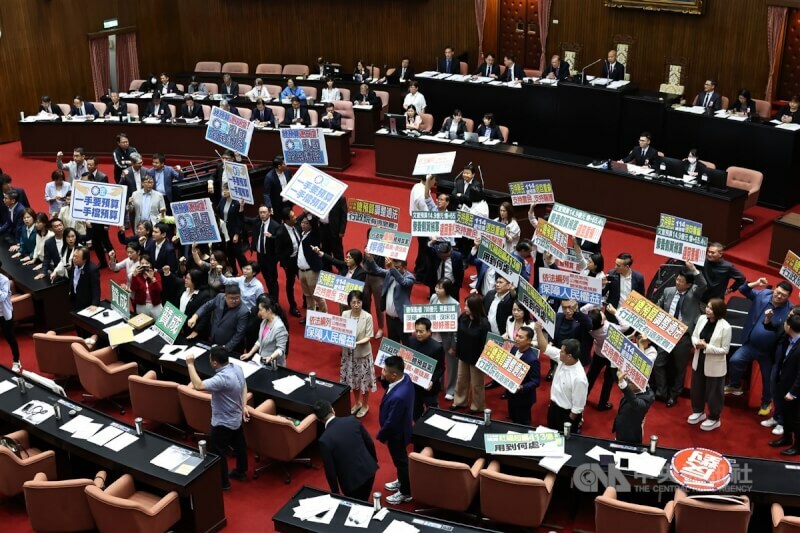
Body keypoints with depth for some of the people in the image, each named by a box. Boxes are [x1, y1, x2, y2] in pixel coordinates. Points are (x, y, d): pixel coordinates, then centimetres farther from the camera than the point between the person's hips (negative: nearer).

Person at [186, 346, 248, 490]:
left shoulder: (222, 378, -36)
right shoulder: (237, 368, -7)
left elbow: (198, 385, -43)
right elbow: (244, 387, 7)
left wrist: (190, 364, -36)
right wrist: (244, 407, 11)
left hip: (223, 422, -9)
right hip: (236, 418, 9)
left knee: (218, 453, 10)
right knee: (239, 445, 25)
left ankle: (223, 483, 25)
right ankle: (241, 472, 45)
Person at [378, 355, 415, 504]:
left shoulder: (398, 397, -43)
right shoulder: (405, 378, -16)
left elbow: (391, 423, -30)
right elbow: (389, 387, 6)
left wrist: (381, 436, -11)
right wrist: (383, 380, -16)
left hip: (396, 433, -8)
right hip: (401, 427, 8)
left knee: (401, 461, 15)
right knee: (400, 459, 30)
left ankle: (405, 493, 38)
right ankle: (401, 481, 54)